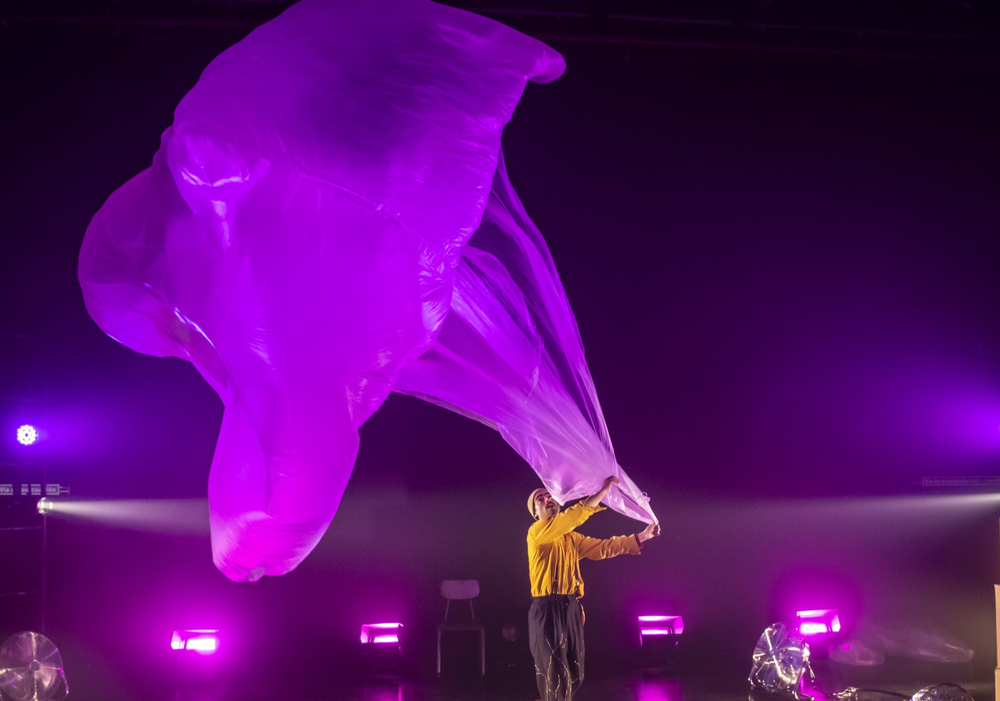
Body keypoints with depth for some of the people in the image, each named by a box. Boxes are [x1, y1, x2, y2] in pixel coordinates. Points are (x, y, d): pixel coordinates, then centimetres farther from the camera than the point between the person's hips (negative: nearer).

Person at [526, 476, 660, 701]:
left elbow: (603, 547, 19)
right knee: (556, 677, -8)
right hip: (548, 610, -8)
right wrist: (603, 491, -18)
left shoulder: (572, 538, 18)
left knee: (574, 675, 12)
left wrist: (642, 536, 17)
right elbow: (572, 516, -18)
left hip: (571, 610, 8)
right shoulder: (537, 531, -6)